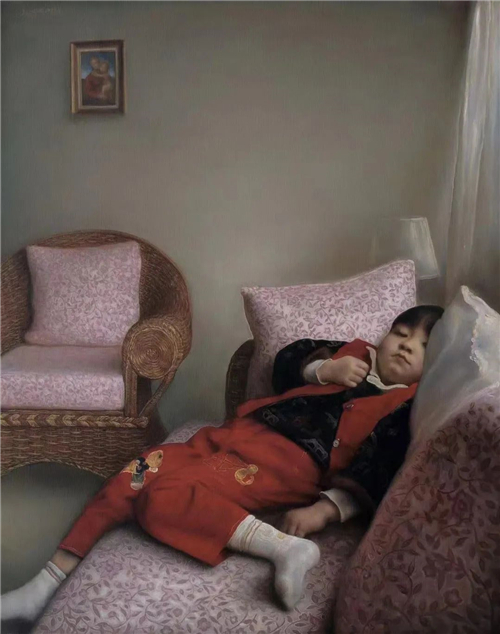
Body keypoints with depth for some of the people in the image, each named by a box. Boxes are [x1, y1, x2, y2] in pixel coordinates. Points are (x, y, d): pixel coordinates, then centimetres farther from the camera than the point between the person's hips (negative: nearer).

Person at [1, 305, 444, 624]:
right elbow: (288, 361, 21)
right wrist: (323, 370, 2)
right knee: (138, 473, -3)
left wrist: (327, 509, -24)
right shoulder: (358, 353, 20)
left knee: (163, 495, -26)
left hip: (289, 460, -7)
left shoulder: (408, 402, 2)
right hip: (241, 431, 7)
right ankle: (45, 585, 5)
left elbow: (379, 470, -12)